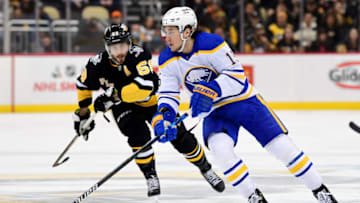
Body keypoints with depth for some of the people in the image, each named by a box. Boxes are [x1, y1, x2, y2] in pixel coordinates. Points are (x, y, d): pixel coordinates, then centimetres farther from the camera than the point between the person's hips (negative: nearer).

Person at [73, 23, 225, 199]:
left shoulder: (139, 56, -31)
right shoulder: (98, 64, -19)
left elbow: (144, 87, -43)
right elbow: (83, 85, 1)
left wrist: (114, 95, -45)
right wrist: (82, 113, 5)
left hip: (152, 101, -1)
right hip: (125, 108, 1)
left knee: (179, 136, -3)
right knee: (138, 134, -28)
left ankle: (205, 169, 22)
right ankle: (151, 178, -12)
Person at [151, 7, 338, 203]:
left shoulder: (211, 44, -24)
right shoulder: (167, 60, -8)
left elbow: (236, 76, -25)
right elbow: (168, 93, -5)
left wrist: (209, 91, -38)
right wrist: (163, 114, -25)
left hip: (244, 100, -3)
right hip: (215, 111, 3)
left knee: (282, 146, -5)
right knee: (220, 148, -26)